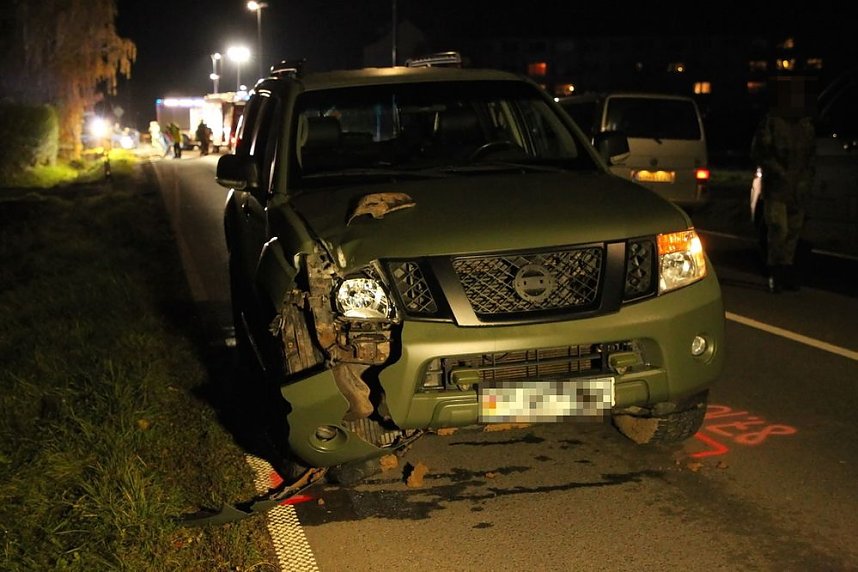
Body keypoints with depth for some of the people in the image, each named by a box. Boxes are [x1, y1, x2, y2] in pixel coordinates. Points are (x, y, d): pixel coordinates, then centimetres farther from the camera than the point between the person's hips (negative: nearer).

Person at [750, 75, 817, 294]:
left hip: (800, 189, 5)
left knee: (793, 231, 7)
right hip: (776, 188, -5)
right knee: (779, 230, -11)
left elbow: (812, 153, 20)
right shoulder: (770, 122, -4)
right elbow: (758, 152, -6)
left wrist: (807, 178, 7)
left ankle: (786, 270, 16)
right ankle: (774, 272, -1)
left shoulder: (807, 123, 13)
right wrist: (779, 171, -11)